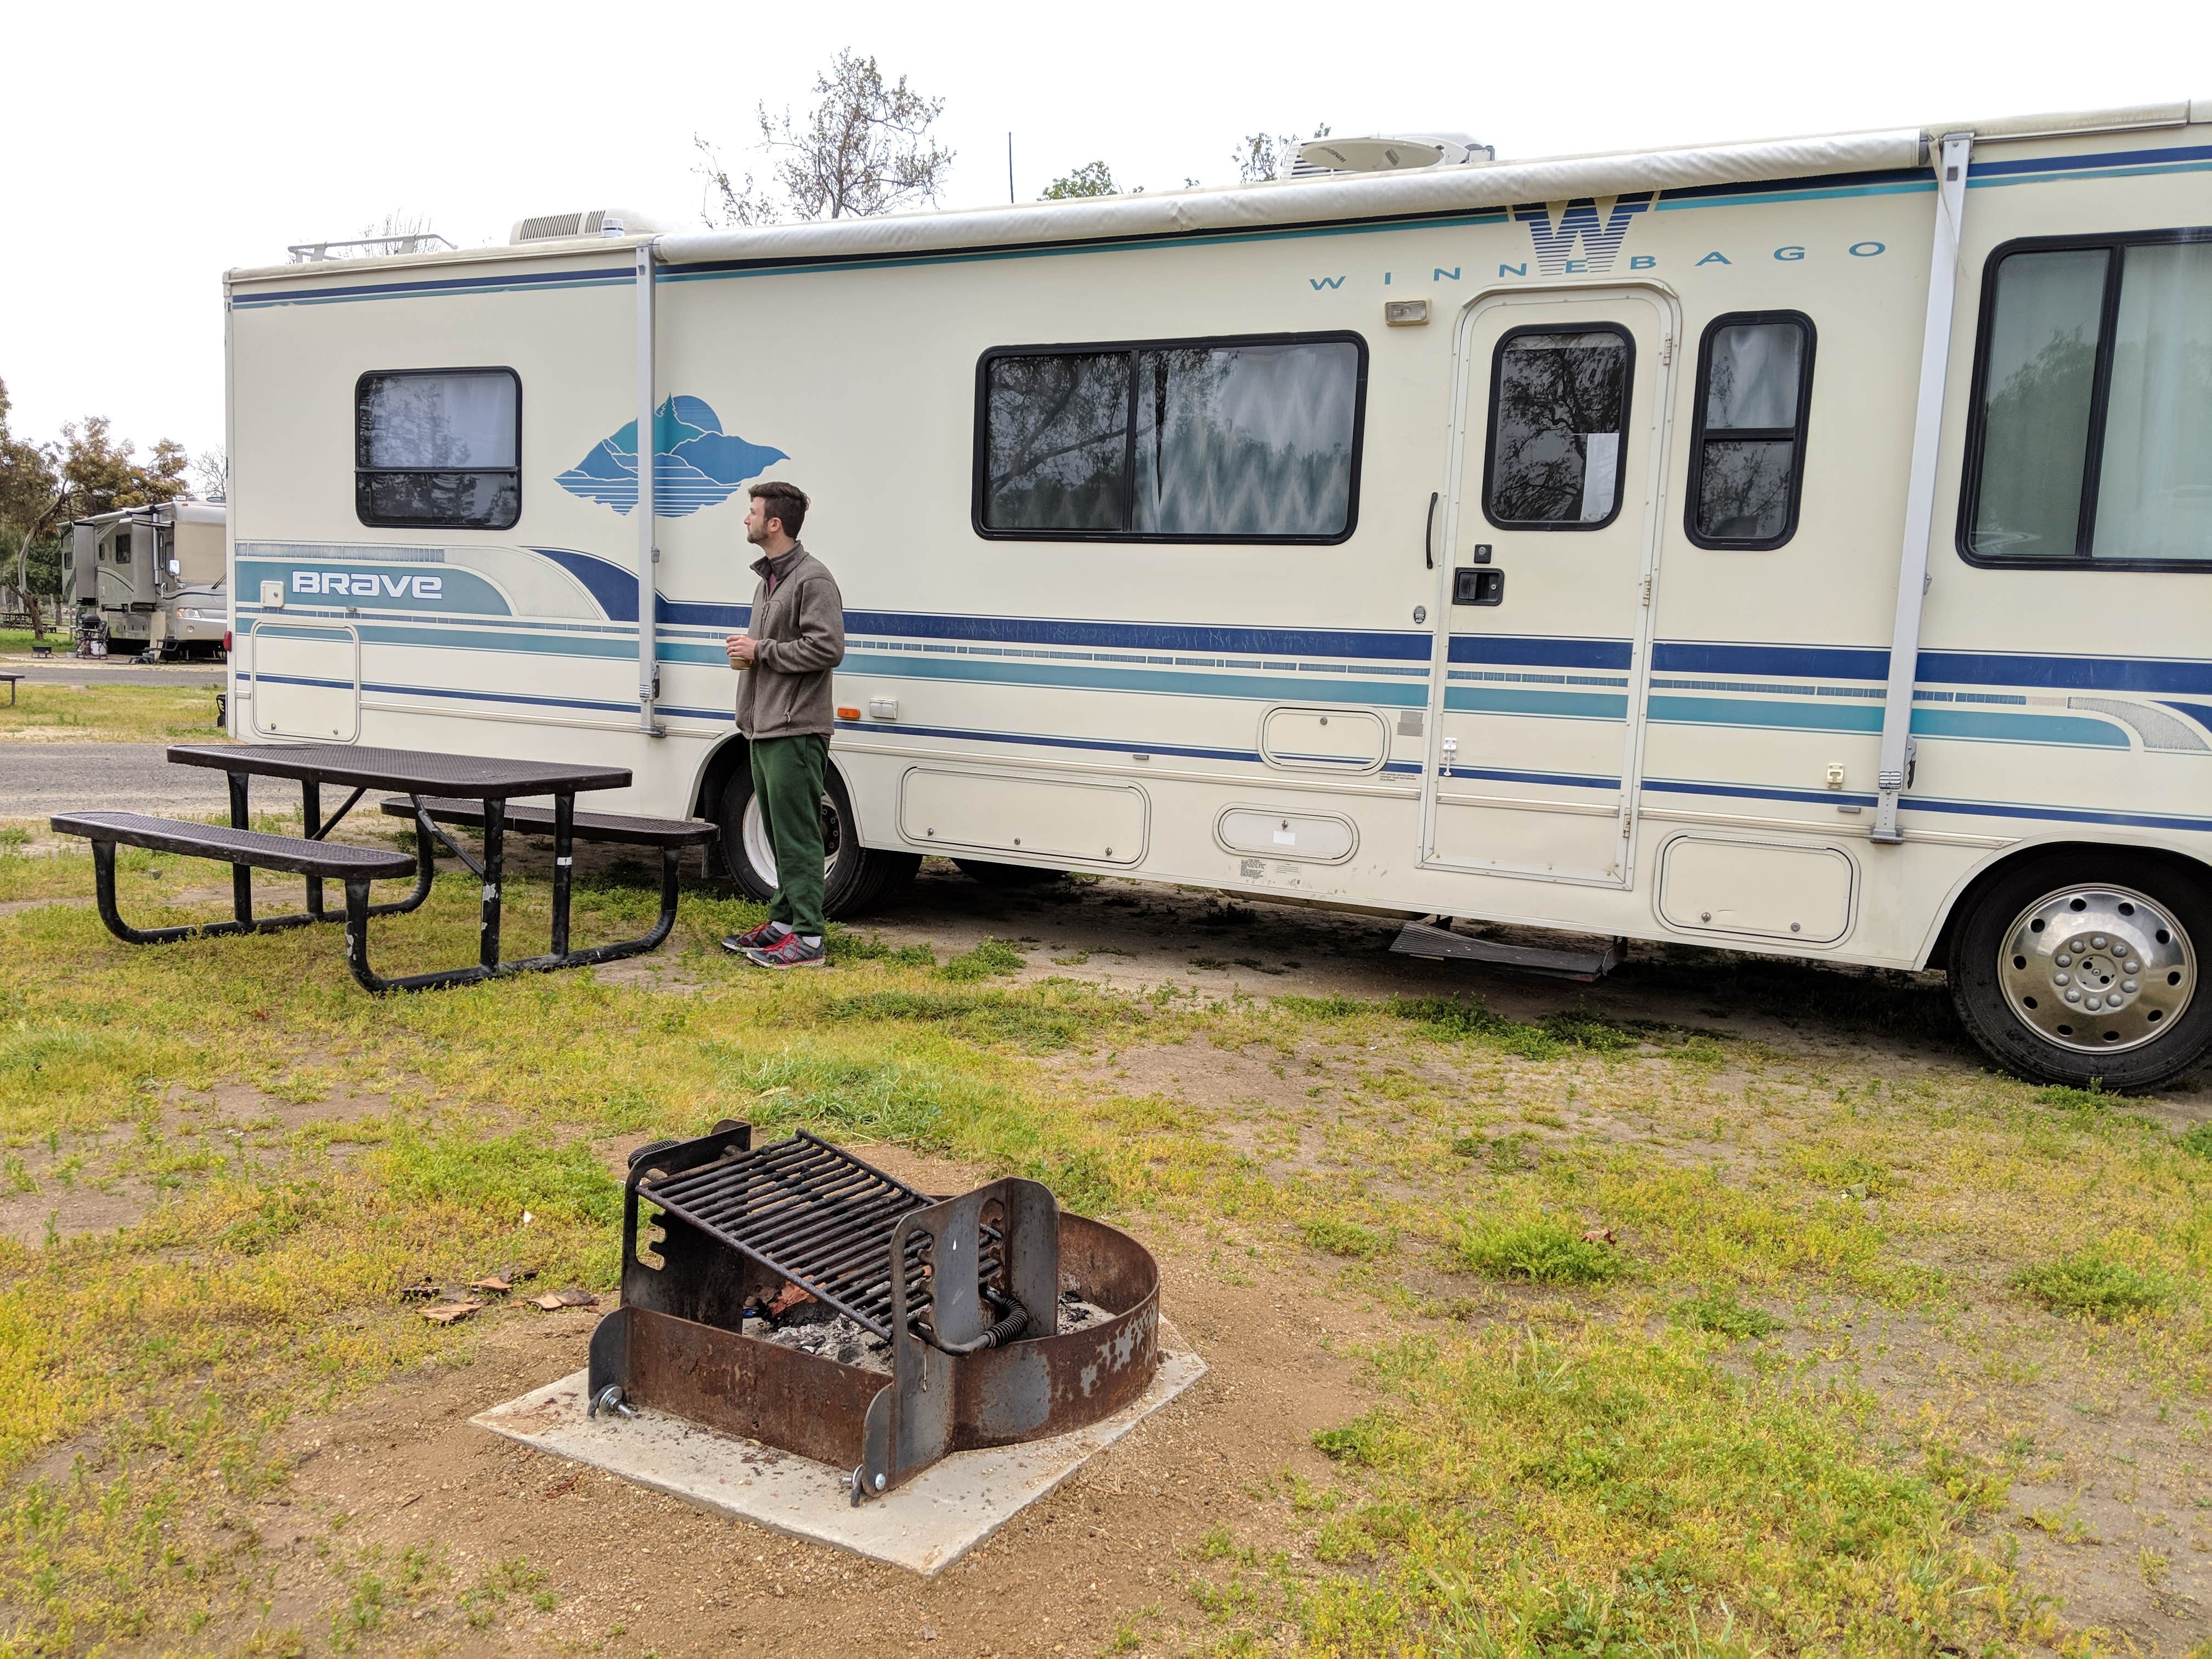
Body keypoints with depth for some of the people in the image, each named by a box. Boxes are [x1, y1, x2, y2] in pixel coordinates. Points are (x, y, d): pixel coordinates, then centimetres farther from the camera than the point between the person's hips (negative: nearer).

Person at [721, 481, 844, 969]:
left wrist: (761, 651, -15)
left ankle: (807, 937, -6)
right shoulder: (767, 579, 20)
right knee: (778, 833, 15)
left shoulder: (813, 579, -12)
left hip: (796, 731, -10)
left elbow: (827, 648, -21)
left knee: (797, 836, -9)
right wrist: (746, 650, 8)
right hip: (764, 728, 10)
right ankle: (783, 920, 24)